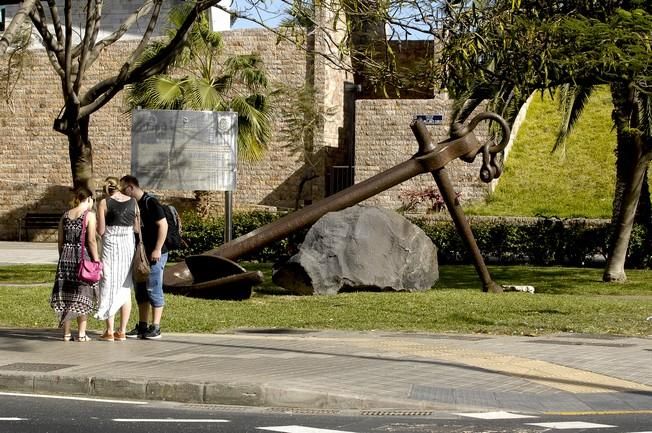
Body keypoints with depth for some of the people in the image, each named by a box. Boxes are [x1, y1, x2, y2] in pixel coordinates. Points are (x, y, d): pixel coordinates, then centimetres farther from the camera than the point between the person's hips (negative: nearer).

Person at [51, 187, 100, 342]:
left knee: (65, 295, 8)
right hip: (83, 257, -4)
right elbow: (91, 241, -12)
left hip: (65, 258, 5)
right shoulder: (89, 214, -6)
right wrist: (97, 260, -7)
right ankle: (81, 333, 3)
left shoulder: (66, 215, 9)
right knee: (82, 295, 3)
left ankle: (66, 333, 9)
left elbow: (61, 241, 10)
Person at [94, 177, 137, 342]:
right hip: (129, 245, 3)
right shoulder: (133, 202, 7)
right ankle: (122, 331, 9)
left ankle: (109, 331, 1)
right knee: (125, 289, 10)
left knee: (109, 287, 3)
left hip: (111, 246, -3)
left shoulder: (104, 203, -3)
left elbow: (101, 231, -5)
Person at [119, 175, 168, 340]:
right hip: (140, 255, 9)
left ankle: (155, 328, -3)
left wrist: (157, 249, -20)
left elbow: (163, 225, -17)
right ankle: (142, 326, 17)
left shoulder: (150, 203, -12)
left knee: (153, 290, -6)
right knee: (141, 291, 11)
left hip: (154, 255, -9)